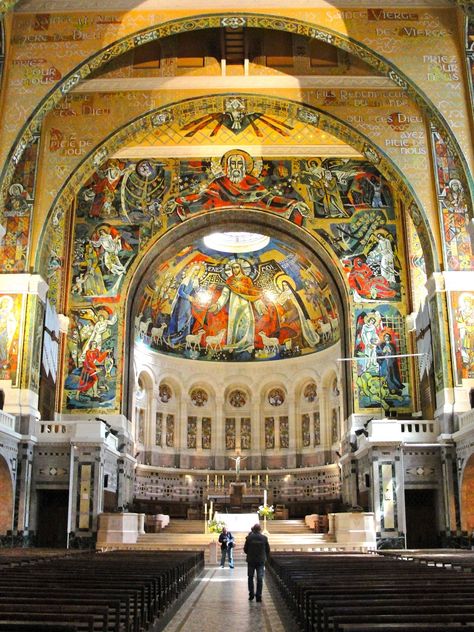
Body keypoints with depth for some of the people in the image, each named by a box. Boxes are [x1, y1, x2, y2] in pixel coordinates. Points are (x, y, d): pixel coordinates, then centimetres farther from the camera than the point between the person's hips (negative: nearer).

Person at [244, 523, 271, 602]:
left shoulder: (249, 538, -7)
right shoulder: (264, 538, -4)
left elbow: (245, 549, -1)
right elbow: (268, 550, 3)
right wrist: (265, 558, 20)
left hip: (251, 560, 0)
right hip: (261, 561, 1)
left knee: (250, 577, 14)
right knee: (260, 579, 5)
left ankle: (251, 594, 10)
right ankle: (258, 596, 2)